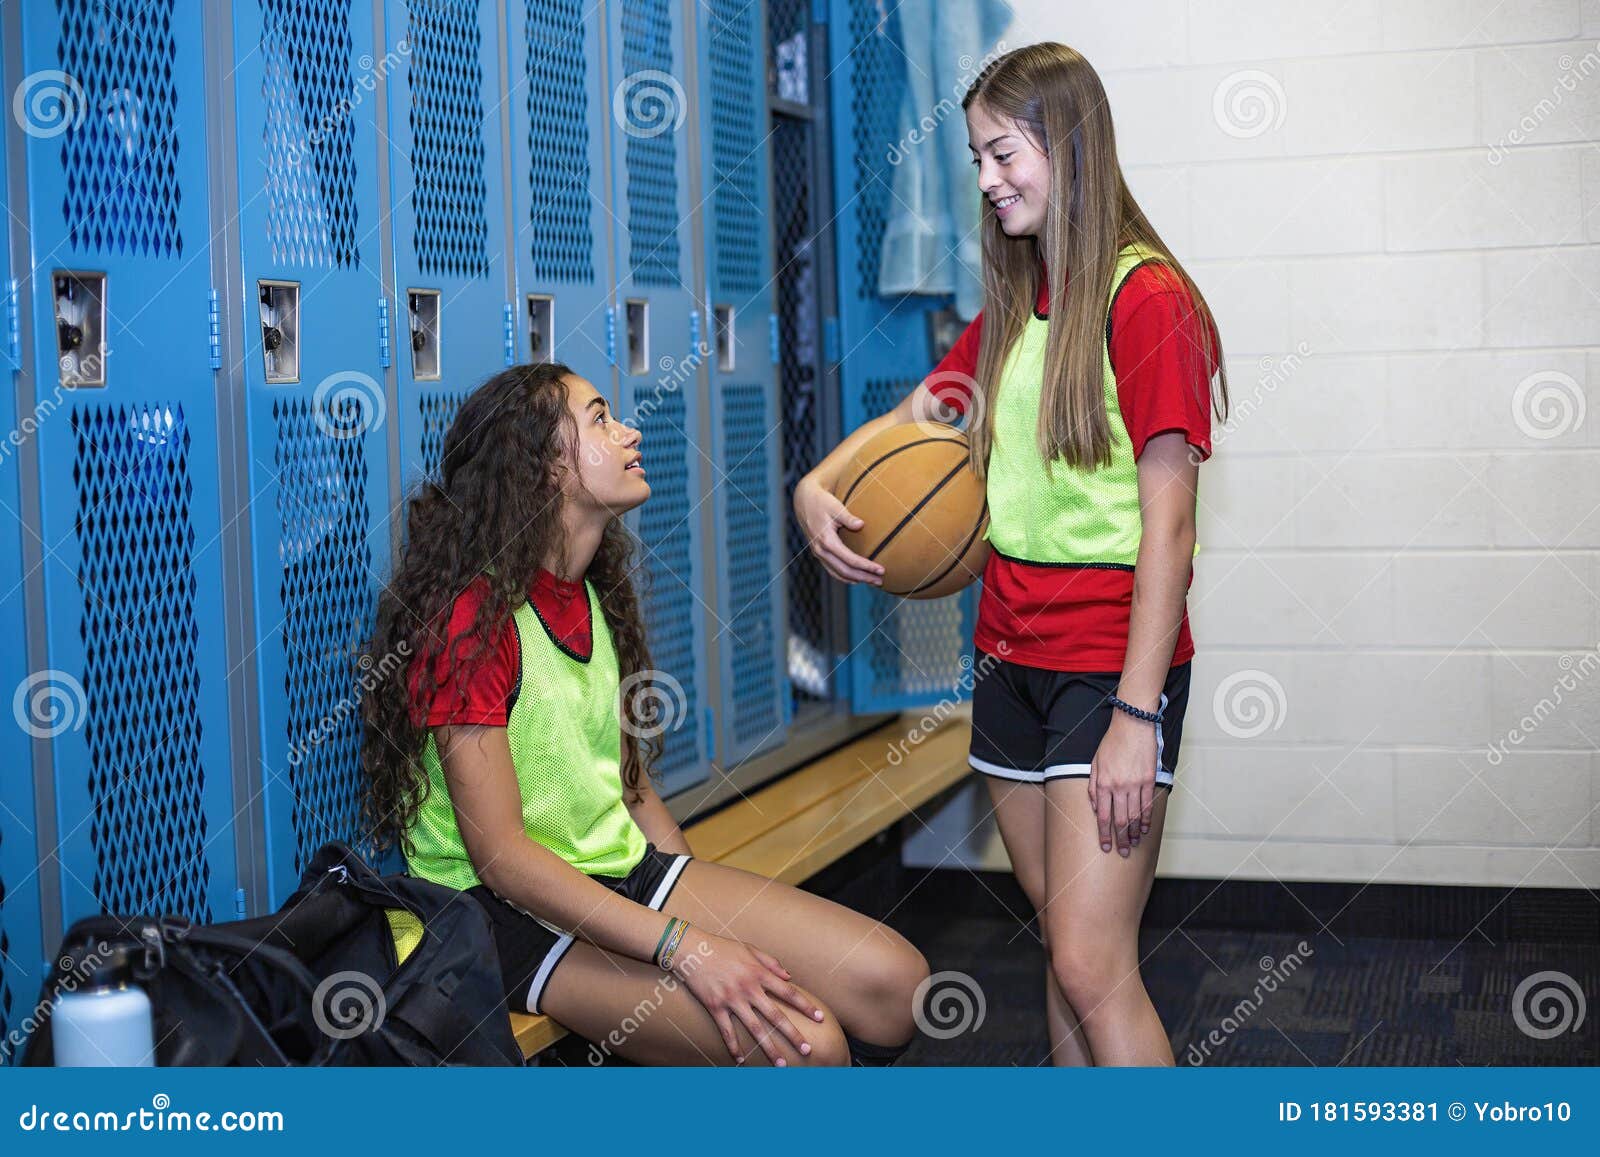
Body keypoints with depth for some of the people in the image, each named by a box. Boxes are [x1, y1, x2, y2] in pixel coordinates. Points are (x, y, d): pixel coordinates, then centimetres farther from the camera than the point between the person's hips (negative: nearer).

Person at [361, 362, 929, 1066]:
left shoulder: (593, 598, 12)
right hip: (512, 915, -8)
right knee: (804, 1042, -26)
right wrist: (683, 944, -26)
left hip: (625, 869, 9)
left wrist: (708, 904, 2)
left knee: (893, 980, -9)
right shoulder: (471, 616, -17)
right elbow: (500, 855, -21)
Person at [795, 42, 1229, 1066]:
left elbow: (1168, 525, -15)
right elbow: (915, 415, 24)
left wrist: (1135, 715, -19)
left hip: (1111, 661, -7)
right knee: (1068, 943, 12)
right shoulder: (1012, 306, 13)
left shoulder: (1148, 299, -11)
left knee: (1093, 964, -12)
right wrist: (817, 485, 2)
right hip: (1012, 651, 7)